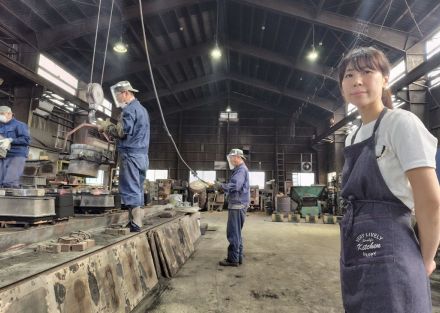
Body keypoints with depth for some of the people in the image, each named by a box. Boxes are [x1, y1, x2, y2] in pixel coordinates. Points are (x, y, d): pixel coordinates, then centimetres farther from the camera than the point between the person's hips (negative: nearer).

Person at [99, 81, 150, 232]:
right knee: (138, 191, 10)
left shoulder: (130, 109, -8)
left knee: (131, 191, -8)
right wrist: (111, 126, 17)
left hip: (131, 154, -9)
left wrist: (106, 127, 1)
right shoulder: (142, 109, 22)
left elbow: (122, 132, -16)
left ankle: (135, 226, -9)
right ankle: (137, 223, 15)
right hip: (143, 155, 9)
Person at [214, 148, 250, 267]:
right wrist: (222, 187, 9)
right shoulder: (239, 169, 19)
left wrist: (221, 186, -15)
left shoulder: (241, 169, -14)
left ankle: (233, 259, 3)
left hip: (237, 206, -11)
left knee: (233, 233, -4)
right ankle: (238, 257, 24)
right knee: (236, 233, 16)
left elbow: (235, 186, -26)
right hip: (237, 205, 11)